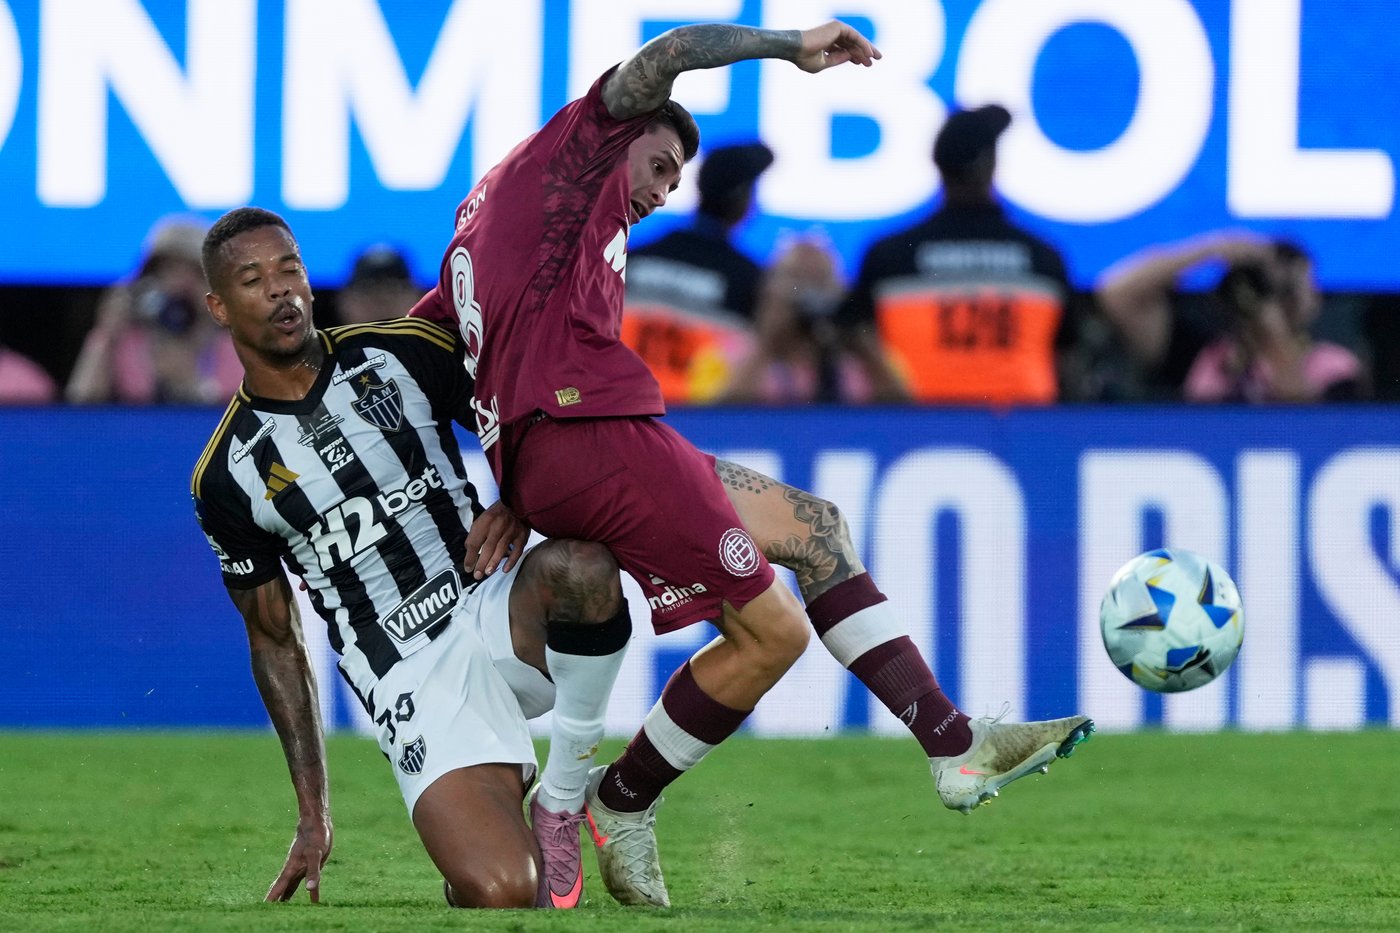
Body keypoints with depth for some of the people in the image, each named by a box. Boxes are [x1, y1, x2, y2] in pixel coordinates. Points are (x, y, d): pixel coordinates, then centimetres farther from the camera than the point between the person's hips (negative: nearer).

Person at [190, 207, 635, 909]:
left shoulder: (403, 352, 6)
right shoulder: (227, 478, 5)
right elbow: (275, 641, 12)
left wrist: (515, 508, -9)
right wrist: (312, 816, 7)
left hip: (495, 613, 2)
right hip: (414, 683, -2)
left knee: (581, 569, -37)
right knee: (500, 893, -29)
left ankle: (560, 797, -12)